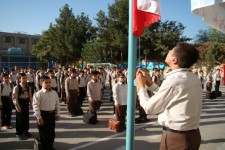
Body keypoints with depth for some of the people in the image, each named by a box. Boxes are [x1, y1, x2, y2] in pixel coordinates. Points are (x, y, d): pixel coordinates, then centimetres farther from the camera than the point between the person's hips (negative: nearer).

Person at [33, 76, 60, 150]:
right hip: (43, 114, -5)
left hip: (52, 114, 5)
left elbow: (57, 104, 10)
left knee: (51, 132, 15)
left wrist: (58, 114, 8)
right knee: (43, 133, 5)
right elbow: (36, 106, -15)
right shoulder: (38, 94, -13)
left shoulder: (54, 93, 4)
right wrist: (39, 117, -17)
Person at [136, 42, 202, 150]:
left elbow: (149, 108, -12)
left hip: (175, 137, -8)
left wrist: (141, 86, 1)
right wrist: (148, 82, 10)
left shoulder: (173, 81, -22)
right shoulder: (195, 79, 2)